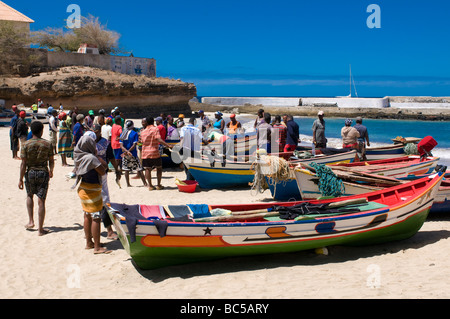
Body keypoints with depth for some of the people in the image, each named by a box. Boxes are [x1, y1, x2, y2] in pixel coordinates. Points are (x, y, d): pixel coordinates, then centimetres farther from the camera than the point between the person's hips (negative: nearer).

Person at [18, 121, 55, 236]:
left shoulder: (26, 145, -7)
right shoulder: (47, 144, -4)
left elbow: (23, 164, -8)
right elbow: (51, 161, 4)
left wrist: (21, 179, -2)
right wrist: (51, 171, 23)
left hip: (30, 173, 0)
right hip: (43, 173, 0)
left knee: (29, 196, 26)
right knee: (41, 201, 2)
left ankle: (31, 221, 19)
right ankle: (40, 229, 6)